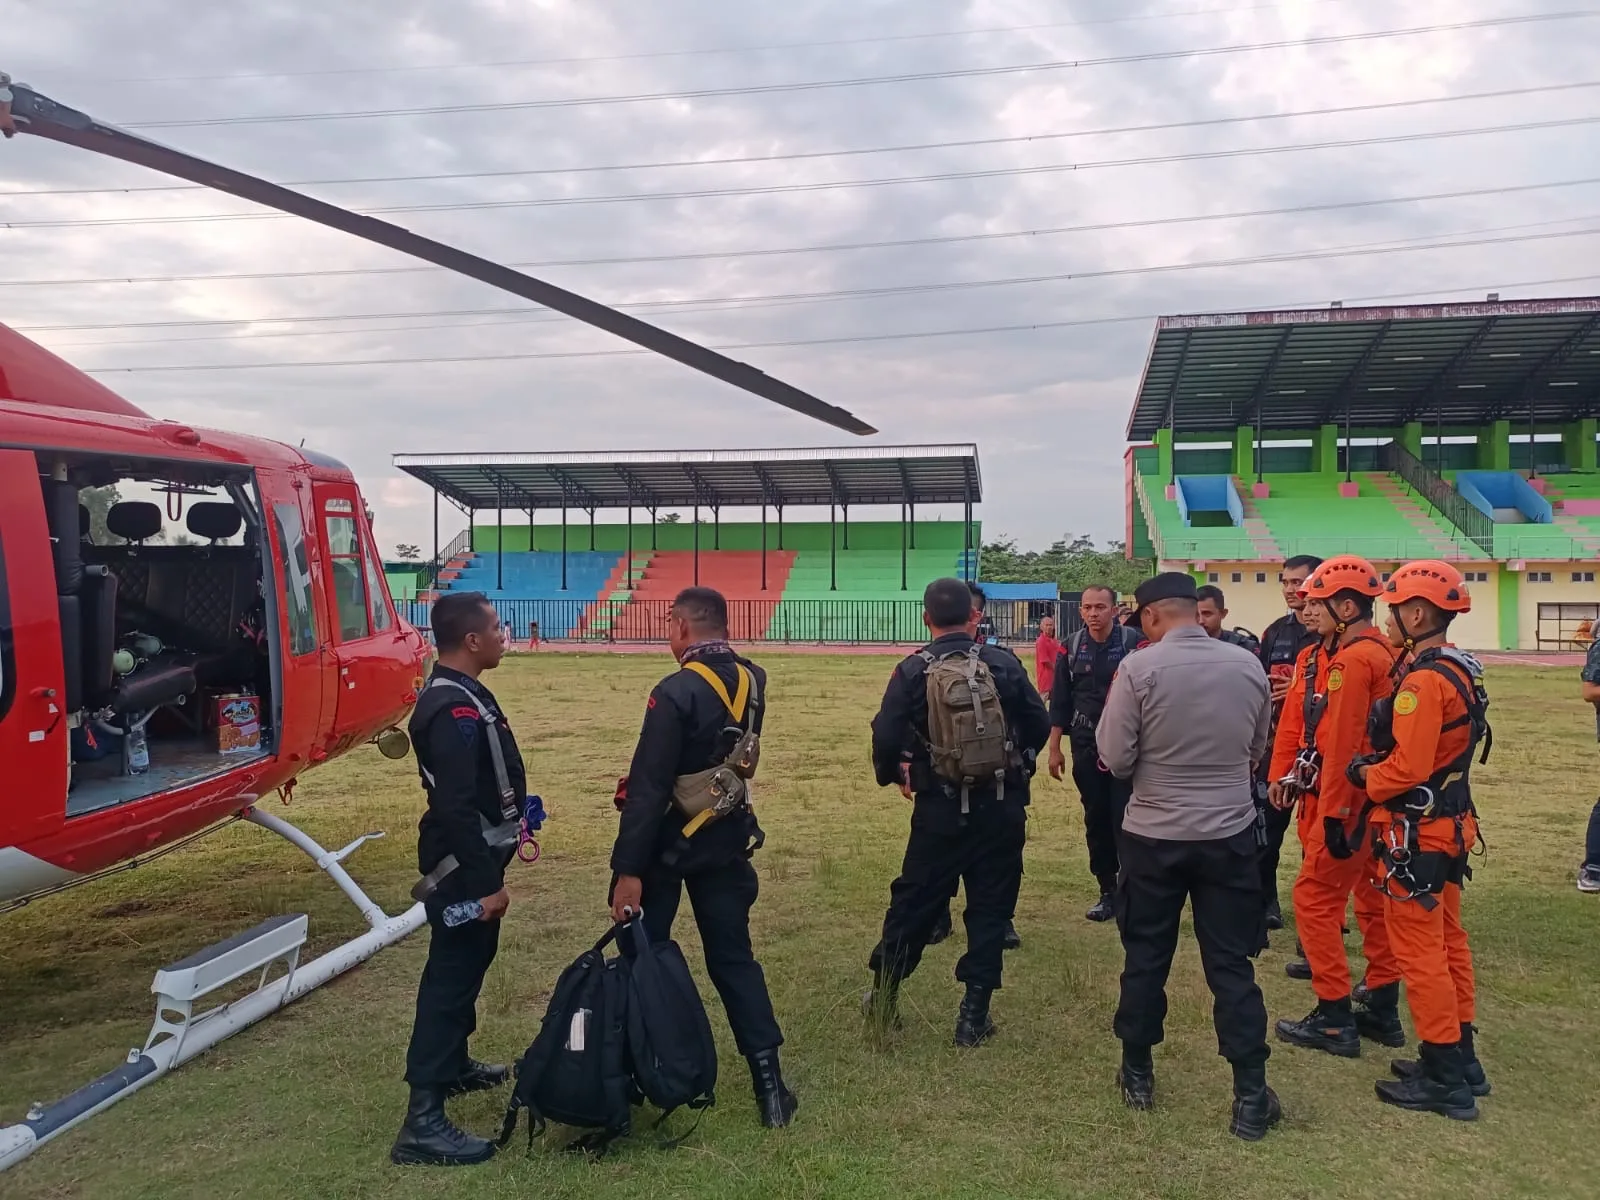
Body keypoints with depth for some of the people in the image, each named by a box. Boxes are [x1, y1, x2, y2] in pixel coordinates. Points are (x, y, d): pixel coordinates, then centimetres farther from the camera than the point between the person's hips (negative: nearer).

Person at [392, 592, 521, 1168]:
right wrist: (487, 882, -26)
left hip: (471, 861, 11)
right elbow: (456, 808, -30)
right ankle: (424, 1121, -1)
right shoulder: (455, 710, -26)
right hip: (462, 868, -11)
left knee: (466, 967, 23)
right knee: (451, 977, -6)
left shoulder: (459, 693, 9)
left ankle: (454, 1065, 41)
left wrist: (490, 870, 23)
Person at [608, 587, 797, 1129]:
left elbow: (648, 787, -22)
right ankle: (769, 1084, 9)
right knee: (733, 958, 12)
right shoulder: (752, 681, -1)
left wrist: (628, 869, -21)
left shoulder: (676, 692, -20)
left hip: (669, 841, -5)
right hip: (728, 839, 6)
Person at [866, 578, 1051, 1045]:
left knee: (914, 900, 14)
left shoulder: (912, 672, -8)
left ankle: (884, 995, 28)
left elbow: (886, 738, -12)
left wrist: (892, 775, 9)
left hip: (940, 809, 0)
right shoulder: (1003, 663, -4)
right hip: (1003, 806, 0)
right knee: (990, 906, 10)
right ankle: (974, 1014, 12)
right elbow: (1039, 724, 0)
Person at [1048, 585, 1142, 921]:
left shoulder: (1134, 641, -6)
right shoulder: (1072, 647, 4)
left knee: (1125, 819, -5)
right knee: (1096, 820, 9)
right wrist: (1054, 748, 6)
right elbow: (1060, 701, 7)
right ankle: (1107, 892, 20)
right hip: (1086, 745, 4)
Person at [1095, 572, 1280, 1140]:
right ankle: (1250, 1097, 11)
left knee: (1145, 958, 13)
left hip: (1154, 836, -2)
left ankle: (1137, 1075, 26)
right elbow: (1256, 750, 10)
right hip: (1230, 834, 2)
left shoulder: (1139, 668, -15)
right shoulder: (1248, 666, -3)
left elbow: (1116, 759, -11)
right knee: (1232, 965, 9)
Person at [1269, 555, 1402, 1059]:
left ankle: (1333, 1019, 5)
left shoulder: (1352, 660, -19)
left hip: (1349, 799, -10)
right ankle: (1383, 1011, 28)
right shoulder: (1384, 654, 12)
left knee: (1315, 898, -1)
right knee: (1372, 899, 17)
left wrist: (1333, 813, -19)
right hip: (1377, 797, 10)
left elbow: (1342, 745, -22)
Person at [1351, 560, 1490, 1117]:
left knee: (1419, 952, 0)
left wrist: (1362, 774, -8)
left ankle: (1445, 1080, 9)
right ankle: (1461, 1059, 30)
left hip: (1417, 835, -10)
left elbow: (1407, 768, -26)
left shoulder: (1424, 680, -22)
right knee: (1448, 943, 18)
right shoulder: (1461, 670, 9)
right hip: (1449, 825, 10)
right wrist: (1377, 764, 6)